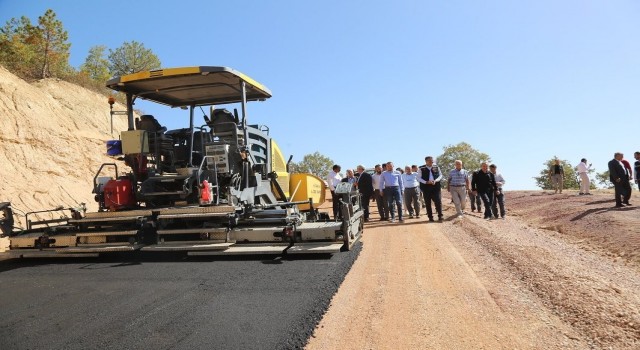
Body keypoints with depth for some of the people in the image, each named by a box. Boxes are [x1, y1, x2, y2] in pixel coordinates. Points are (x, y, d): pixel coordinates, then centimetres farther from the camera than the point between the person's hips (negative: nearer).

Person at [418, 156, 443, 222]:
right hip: (426, 187, -1)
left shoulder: (436, 167, 6)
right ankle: (430, 217, 13)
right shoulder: (422, 168, -1)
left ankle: (440, 216, 5)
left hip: (436, 186, 1)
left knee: (438, 202, -4)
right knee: (428, 203, 4)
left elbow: (440, 175, 9)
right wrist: (426, 182, -15)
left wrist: (435, 180, -11)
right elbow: (419, 178, 0)